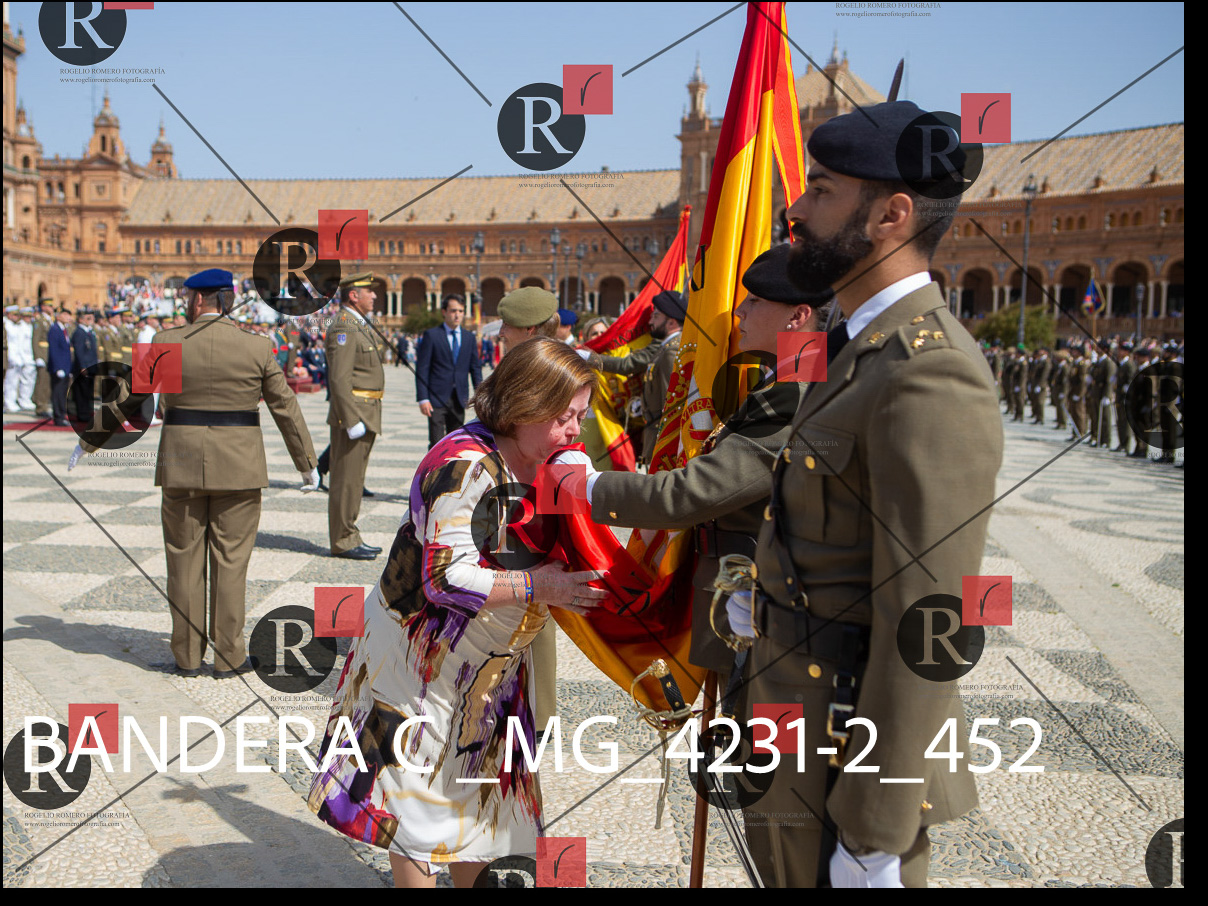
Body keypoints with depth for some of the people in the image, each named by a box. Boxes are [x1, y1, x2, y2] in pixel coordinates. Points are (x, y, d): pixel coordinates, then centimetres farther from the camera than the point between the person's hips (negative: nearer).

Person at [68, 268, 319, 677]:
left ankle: (188, 656, 17)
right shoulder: (257, 347, -3)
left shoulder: (168, 344, -3)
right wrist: (307, 464, 12)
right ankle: (228, 657, 10)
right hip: (238, 467, 0)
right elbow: (286, 408, 1)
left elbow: (127, 398, 4)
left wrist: (88, 442, 17)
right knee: (230, 561, 6)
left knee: (185, 561, 10)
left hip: (181, 465, 0)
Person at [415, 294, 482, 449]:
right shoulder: (431, 335, -1)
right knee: (437, 443, -8)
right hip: (437, 398, -4)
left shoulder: (469, 337, 12)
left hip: (460, 399, 4)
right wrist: (423, 398, -11)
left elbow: (475, 368, 13)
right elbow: (421, 369, -4)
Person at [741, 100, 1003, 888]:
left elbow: (924, 632, -26)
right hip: (804, 737, 9)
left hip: (850, 764, -9)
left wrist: (874, 837, -21)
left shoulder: (932, 378, -25)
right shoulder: (873, 352, 7)